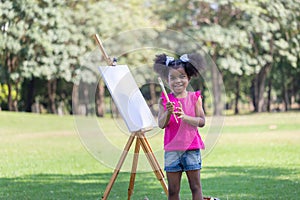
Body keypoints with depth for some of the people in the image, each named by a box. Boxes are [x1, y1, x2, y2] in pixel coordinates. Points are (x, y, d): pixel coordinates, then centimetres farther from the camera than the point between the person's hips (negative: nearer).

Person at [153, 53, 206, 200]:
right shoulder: (165, 100, 2)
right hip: (171, 149, 0)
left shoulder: (194, 98, 2)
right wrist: (168, 112, -23)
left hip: (192, 148, 0)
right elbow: (161, 124, -5)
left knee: (195, 187, 3)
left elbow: (201, 122, -6)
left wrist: (184, 116, -20)